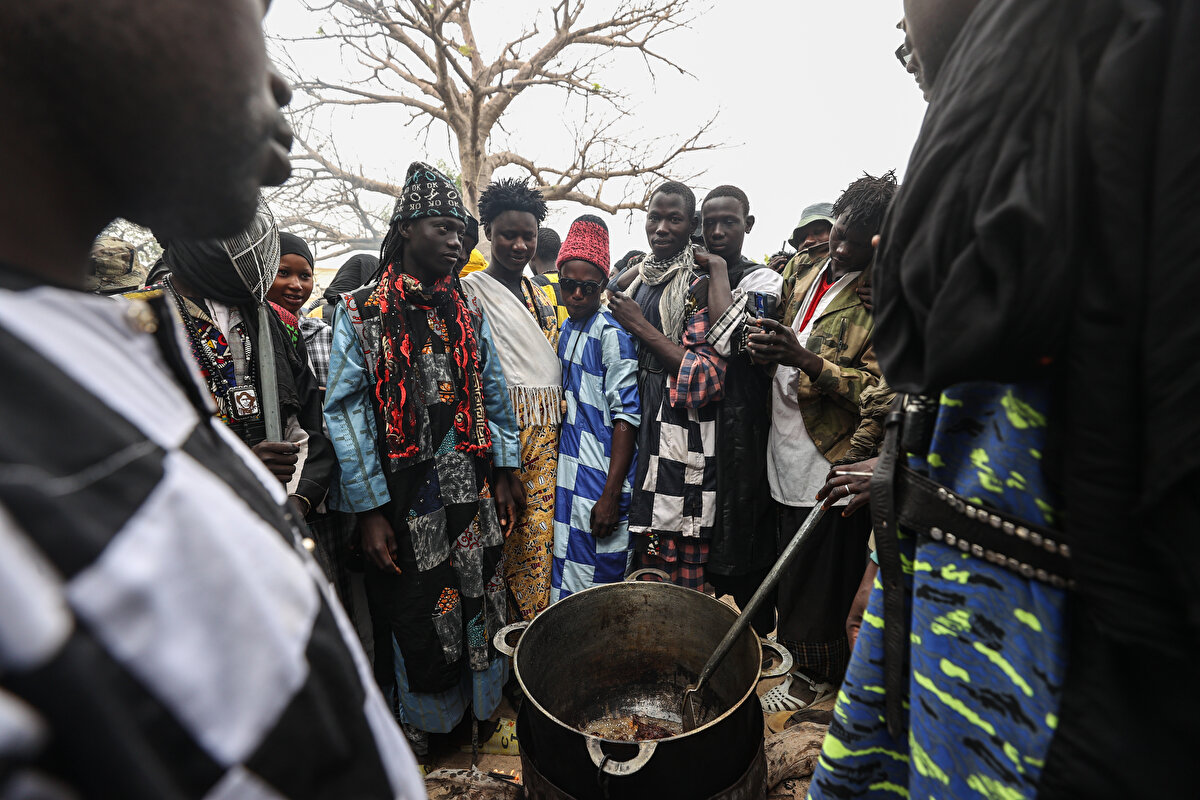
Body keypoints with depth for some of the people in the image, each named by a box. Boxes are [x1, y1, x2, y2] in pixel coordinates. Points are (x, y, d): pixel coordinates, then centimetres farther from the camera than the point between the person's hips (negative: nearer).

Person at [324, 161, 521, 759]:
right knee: (413, 614, 12)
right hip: (401, 498, -3)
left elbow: (494, 399, 10)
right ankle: (417, 724, 37)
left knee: (477, 602, 13)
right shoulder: (360, 313, -4)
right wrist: (369, 511, -13)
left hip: (471, 493, 4)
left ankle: (477, 704, 38)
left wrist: (502, 478, 6)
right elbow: (346, 412, -10)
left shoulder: (468, 316, 9)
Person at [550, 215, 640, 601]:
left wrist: (610, 495, -20)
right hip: (567, 481, 8)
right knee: (567, 585, 18)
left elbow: (626, 417, -17)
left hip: (601, 485, -8)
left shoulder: (611, 334, -13)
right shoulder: (564, 330, 11)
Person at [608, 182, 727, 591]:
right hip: (635, 426, 6)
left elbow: (710, 376, -16)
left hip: (681, 437, -6)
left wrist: (642, 327, -13)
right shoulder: (637, 277, 14)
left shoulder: (700, 284, -7)